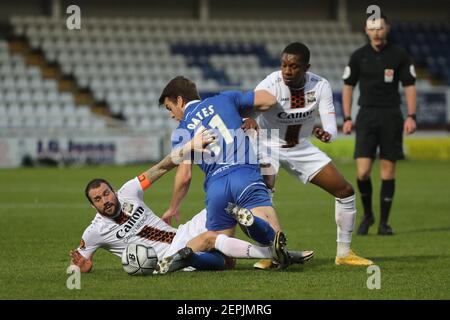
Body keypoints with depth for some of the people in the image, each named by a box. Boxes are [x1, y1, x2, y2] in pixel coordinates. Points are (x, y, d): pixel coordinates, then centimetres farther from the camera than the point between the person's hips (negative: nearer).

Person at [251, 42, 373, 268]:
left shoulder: (320, 86, -16)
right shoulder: (270, 85, -27)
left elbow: (331, 126, -18)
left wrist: (326, 134, -43)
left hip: (301, 147, 4)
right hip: (268, 145, -4)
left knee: (345, 191, 2)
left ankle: (344, 253, 16)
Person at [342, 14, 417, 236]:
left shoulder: (399, 56, 1)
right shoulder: (358, 56, 3)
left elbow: (409, 86, 4)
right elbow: (348, 87, 9)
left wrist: (411, 116, -6)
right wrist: (347, 118, 2)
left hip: (391, 117, 0)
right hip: (366, 115, 0)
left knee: (388, 170, 1)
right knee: (362, 171, -10)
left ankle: (384, 222, 9)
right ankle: (367, 215, 12)